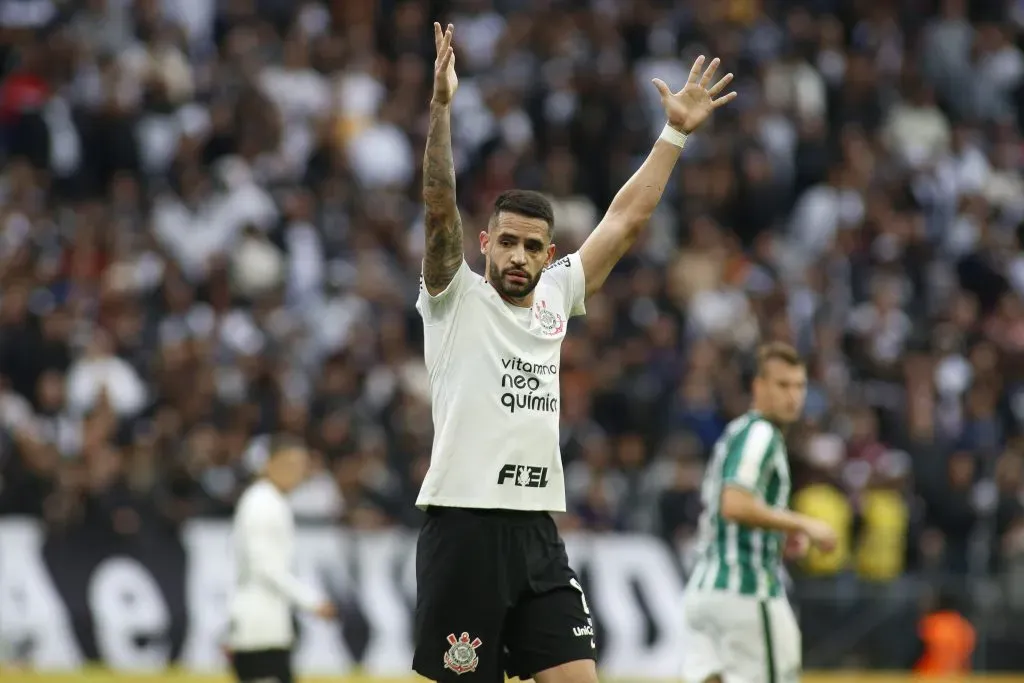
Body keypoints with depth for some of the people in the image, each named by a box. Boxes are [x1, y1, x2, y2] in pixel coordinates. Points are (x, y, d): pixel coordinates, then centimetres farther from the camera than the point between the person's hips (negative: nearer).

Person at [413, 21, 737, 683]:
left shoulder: (555, 297, 14)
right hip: (464, 524, -5)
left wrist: (675, 132, 14)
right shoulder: (455, 298, 0)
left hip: (539, 533, 5)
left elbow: (627, 219, 16)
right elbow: (439, 208, -15)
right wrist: (440, 106, -26)